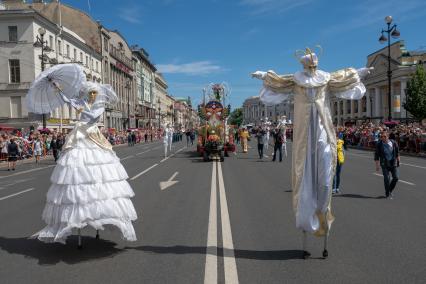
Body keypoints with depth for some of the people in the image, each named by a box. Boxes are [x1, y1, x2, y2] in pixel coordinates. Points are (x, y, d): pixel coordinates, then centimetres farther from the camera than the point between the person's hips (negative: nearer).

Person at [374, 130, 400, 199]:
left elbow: (397, 152, 11)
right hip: (385, 164, -2)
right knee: (387, 179, -7)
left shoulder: (393, 142, -3)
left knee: (395, 178, 0)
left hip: (393, 163, 2)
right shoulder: (379, 144, -8)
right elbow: (376, 155, -4)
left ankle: (390, 190, 25)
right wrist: (377, 165, -7)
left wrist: (398, 160, 12)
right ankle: (387, 194, 9)